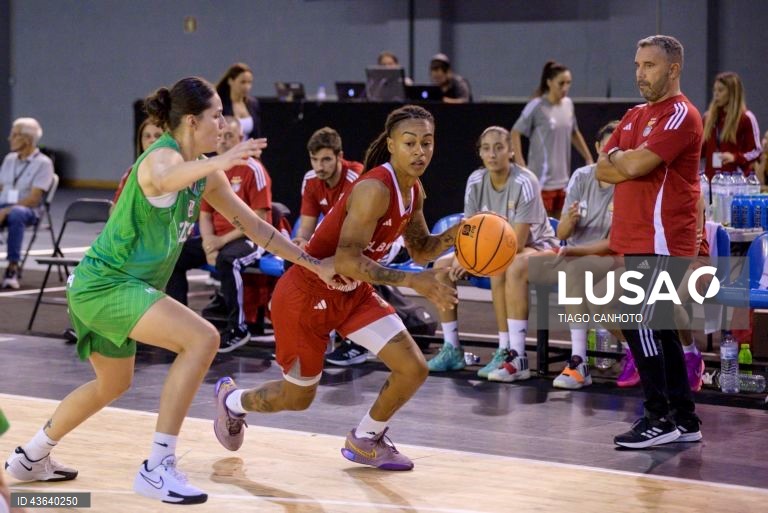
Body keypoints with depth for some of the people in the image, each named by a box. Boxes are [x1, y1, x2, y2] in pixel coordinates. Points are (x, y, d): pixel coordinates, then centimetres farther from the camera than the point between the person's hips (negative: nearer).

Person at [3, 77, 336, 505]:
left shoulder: (204, 174, 10)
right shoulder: (164, 155, -18)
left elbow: (254, 225, 16)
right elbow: (162, 181, -45)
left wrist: (314, 264, 13)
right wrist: (222, 161, -61)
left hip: (101, 286, 10)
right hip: (106, 283, -10)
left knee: (113, 384, 27)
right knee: (202, 338, -24)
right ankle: (157, 469, -22)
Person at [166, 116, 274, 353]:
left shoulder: (253, 170, -10)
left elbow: (259, 219, -14)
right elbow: (205, 215, 11)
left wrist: (223, 240, -18)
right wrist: (208, 243, -9)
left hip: (249, 238, -7)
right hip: (216, 239, 7)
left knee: (227, 260, -38)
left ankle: (237, 328, -25)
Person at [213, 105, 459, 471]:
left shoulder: (413, 191, -1)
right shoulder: (375, 189, -29)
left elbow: (421, 250, 13)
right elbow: (347, 261, -34)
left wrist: (456, 234, -7)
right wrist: (412, 281, -38)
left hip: (353, 293, 8)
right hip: (306, 295, -8)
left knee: (414, 369, -5)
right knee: (297, 397, 9)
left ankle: (365, 441, 20)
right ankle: (231, 400, 41)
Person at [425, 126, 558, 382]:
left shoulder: (524, 183, -23)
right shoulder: (475, 181, -6)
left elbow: (517, 242, -26)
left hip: (537, 245, -7)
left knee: (507, 268, -39)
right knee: (443, 266, -6)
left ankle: (516, 358, -41)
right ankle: (452, 349, 1)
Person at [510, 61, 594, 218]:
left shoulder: (568, 104, 10)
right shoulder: (537, 107, -8)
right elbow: (515, 133, -5)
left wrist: (589, 159, 24)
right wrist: (521, 165, -12)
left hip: (563, 180, 6)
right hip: (542, 181, -6)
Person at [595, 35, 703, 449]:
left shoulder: (681, 116, -11)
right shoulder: (634, 116, 17)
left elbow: (634, 165, -21)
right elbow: (603, 170, 10)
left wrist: (618, 157, 0)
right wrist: (630, 163, -8)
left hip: (661, 242, -9)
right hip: (636, 240, 9)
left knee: (639, 324, -11)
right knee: (658, 328, 11)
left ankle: (660, 419, -6)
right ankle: (683, 418, 17)